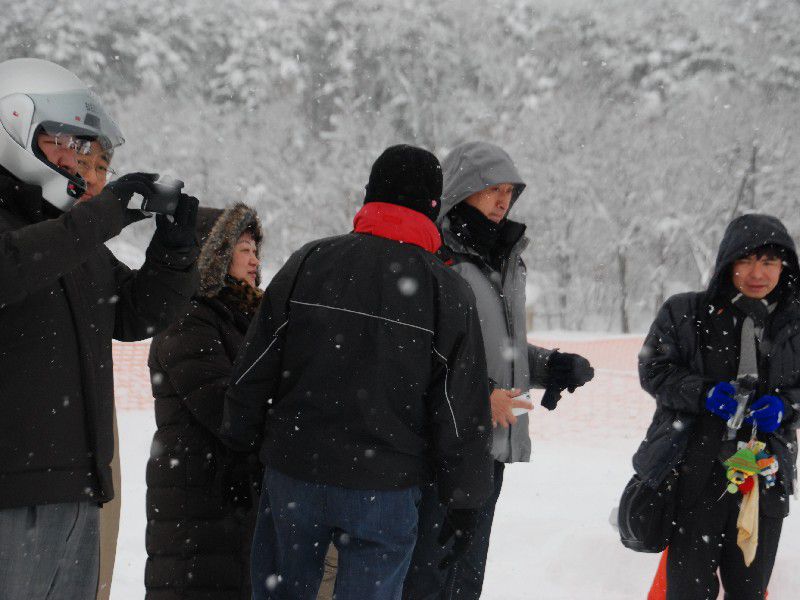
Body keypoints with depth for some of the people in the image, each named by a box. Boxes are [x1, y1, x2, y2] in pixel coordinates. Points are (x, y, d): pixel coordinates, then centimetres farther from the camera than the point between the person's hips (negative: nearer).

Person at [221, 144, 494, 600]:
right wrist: (465, 498, 5)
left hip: (293, 475, 2)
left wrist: (243, 437, 17)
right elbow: (463, 409, -4)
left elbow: (255, 367, 3)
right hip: (386, 487, -2)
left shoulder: (309, 263, 0)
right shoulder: (449, 292, -5)